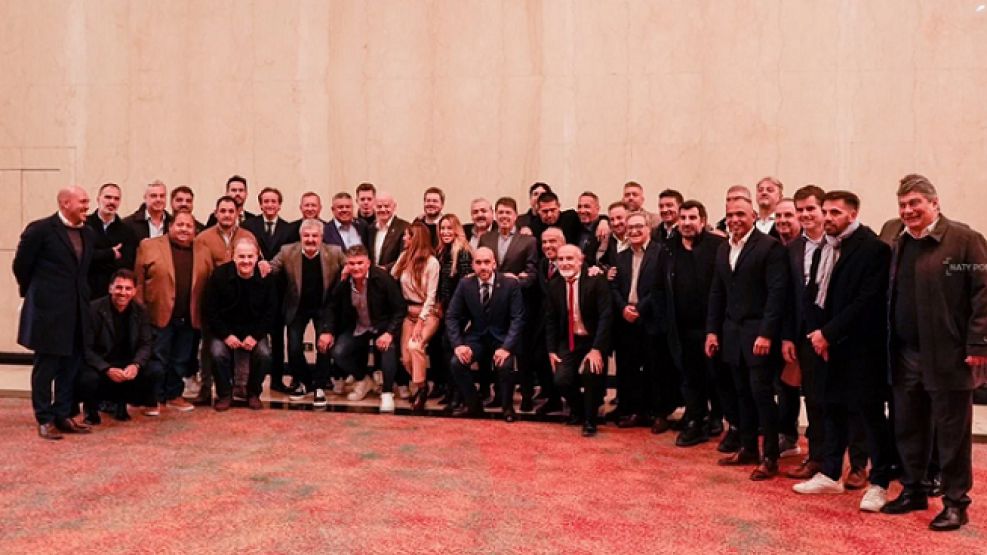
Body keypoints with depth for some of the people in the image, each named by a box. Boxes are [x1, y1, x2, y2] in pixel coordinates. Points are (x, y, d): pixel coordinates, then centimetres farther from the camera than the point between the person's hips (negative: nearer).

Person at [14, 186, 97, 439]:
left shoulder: (88, 234, 10)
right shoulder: (40, 229, -10)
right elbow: (21, 265, -2)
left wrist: (81, 296, 16)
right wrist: (33, 293, 8)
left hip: (77, 310, 6)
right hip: (48, 309, -6)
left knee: (71, 366, 10)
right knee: (46, 366, 3)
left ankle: (63, 415, 20)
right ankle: (45, 420, 12)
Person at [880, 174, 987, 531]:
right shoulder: (899, 245, 12)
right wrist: (889, 348, 11)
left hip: (948, 356, -6)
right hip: (905, 357, 6)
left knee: (952, 433, 4)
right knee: (907, 429, 15)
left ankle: (955, 503, 16)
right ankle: (913, 491, 30)